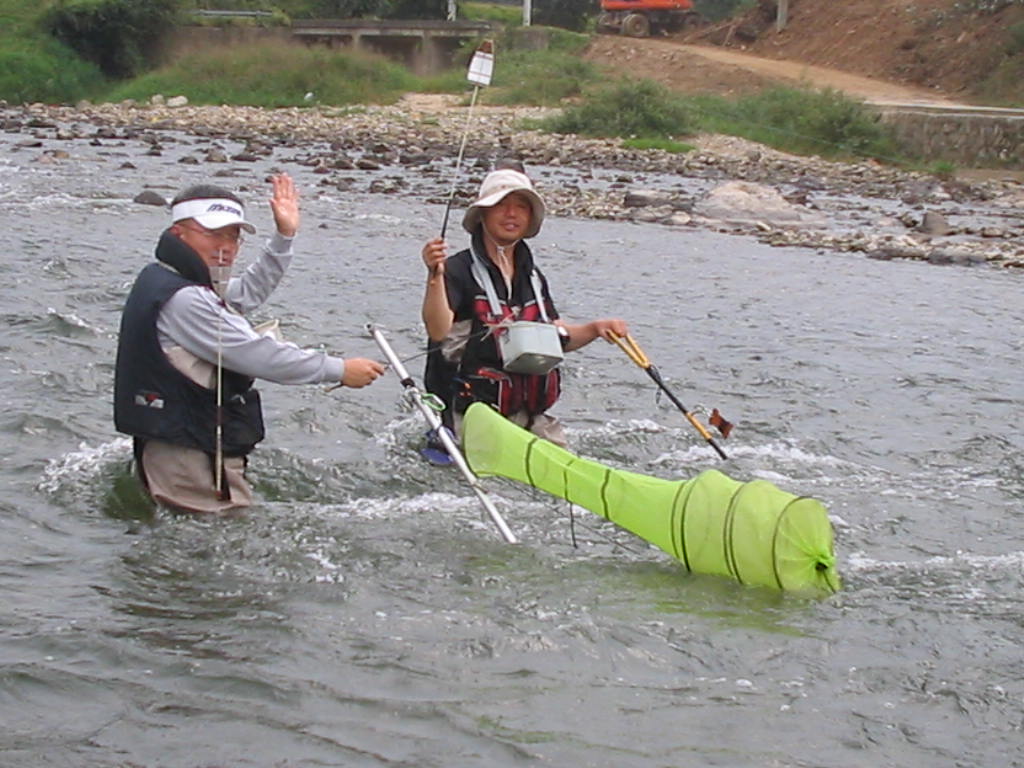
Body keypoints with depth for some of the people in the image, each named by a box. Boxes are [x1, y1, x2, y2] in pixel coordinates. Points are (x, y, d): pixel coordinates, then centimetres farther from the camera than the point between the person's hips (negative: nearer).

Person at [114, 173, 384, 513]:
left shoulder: (167, 281, 13)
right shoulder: (183, 300, -20)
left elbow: (247, 293, 28)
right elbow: (260, 356, -20)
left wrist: (283, 238, 21)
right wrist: (340, 370, -12)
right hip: (191, 465, -11)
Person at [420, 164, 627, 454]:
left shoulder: (532, 278, 16)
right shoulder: (458, 271, -7)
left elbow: (556, 339, 19)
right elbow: (439, 332, -22)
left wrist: (594, 329, 2)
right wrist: (435, 276, -34)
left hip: (530, 417, 6)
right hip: (471, 416, -6)